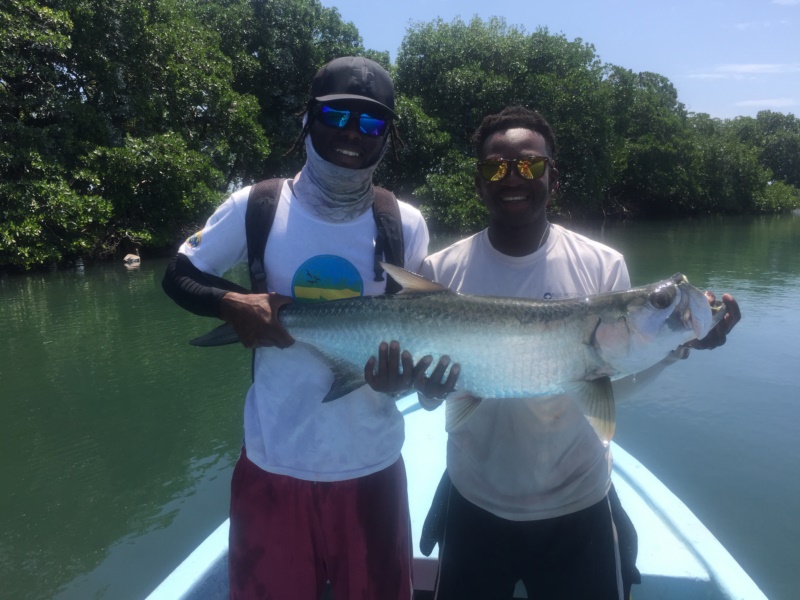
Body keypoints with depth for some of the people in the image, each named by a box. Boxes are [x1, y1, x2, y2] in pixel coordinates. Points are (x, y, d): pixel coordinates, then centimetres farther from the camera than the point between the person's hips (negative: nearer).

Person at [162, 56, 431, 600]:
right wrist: (233, 305, -17)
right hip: (274, 461, 0)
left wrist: (400, 374, -20)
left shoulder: (405, 225, -4)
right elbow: (178, 277, 4)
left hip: (370, 463, 1)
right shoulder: (256, 207, -6)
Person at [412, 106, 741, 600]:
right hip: (476, 503, 1)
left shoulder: (603, 266, -9)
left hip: (578, 505, 0)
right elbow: (429, 390, -3)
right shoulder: (443, 270, -9)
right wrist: (430, 385, -25)